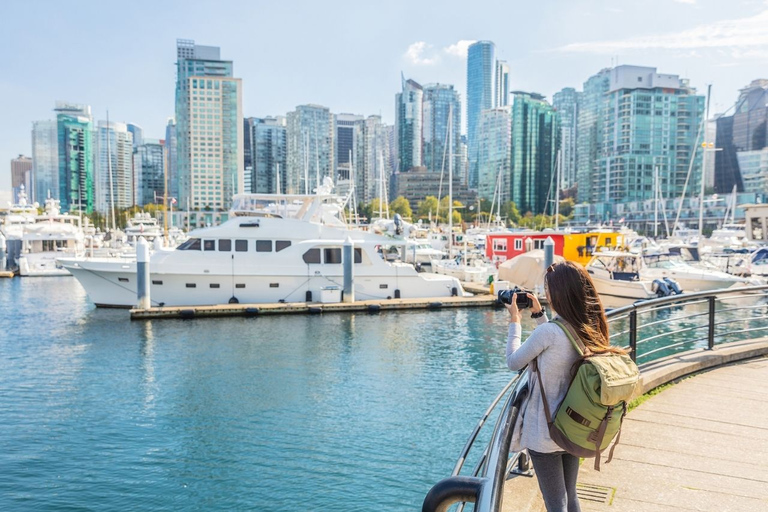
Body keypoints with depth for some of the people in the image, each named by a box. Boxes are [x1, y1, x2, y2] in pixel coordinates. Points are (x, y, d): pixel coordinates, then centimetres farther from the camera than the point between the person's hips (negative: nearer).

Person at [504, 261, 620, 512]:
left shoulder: (547, 332, -25)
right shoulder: (591, 330, -2)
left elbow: (513, 362, -10)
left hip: (544, 433, -7)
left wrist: (514, 322, 0)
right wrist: (539, 314, 12)